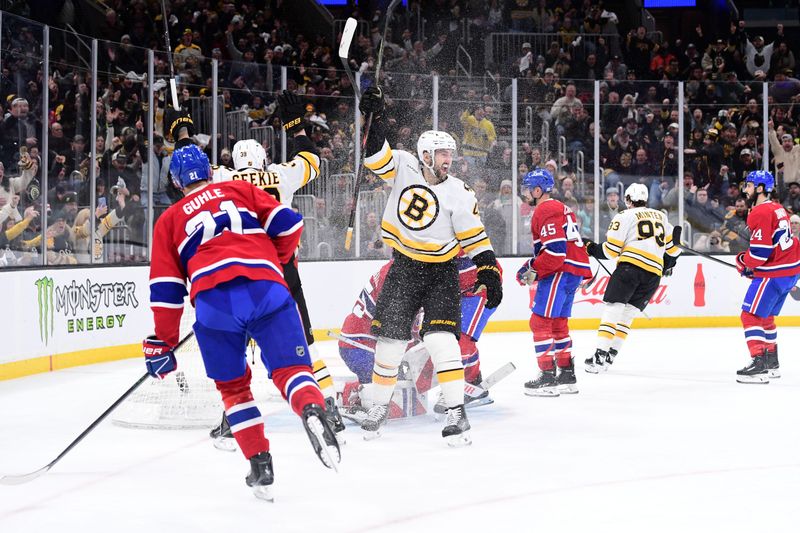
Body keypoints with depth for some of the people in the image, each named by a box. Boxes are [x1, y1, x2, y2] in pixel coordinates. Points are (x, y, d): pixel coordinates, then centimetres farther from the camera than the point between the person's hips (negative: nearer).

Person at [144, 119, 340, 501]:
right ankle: (313, 410, -34)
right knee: (290, 368, 0)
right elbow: (288, 225, 14)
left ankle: (260, 467, 10)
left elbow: (166, 290, 18)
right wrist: (273, 263, 32)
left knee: (232, 385, 18)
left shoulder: (169, 220, 25)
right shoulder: (241, 190, 25)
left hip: (213, 301, 0)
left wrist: (163, 344, 23)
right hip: (267, 289, 0)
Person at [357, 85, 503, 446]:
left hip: (442, 272, -2)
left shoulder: (458, 193, -9)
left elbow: (476, 237, -7)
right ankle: (379, 406, 24)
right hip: (404, 269, 2)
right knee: (389, 340, 5)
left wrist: (489, 272, -14)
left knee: (441, 339, -17)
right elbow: (377, 154, -14)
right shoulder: (403, 168, -4)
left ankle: (456, 412, -14)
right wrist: (373, 118, -27)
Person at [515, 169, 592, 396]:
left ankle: (547, 378, -11)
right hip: (573, 271, 11)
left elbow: (556, 250, -22)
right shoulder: (559, 208, 21)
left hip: (561, 272, -11)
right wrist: (531, 266, 17)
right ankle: (567, 375, 22)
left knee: (540, 322, -9)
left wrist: (534, 270, -13)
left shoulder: (546, 211, -13)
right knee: (557, 323, 17)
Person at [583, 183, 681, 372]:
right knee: (627, 314, 13)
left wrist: (592, 248, 16)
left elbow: (611, 249, 0)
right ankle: (611, 354, 8)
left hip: (630, 266, -5)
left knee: (612, 310, -5)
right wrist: (669, 263, 39)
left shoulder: (625, 217, 5)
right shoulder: (661, 216, 22)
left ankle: (599, 356, -16)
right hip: (654, 274, 5)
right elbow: (673, 245, 22)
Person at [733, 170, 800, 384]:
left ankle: (759, 364, -17)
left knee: (751, 316, -9)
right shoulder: (777, 209, 15)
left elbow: (761, 249, -21)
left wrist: (744, 261, -3)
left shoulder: (760, 213, -17)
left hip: (774, 274, -10)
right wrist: (749, 259, 17)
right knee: (765, 316, 22)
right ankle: (772, 363, 30)